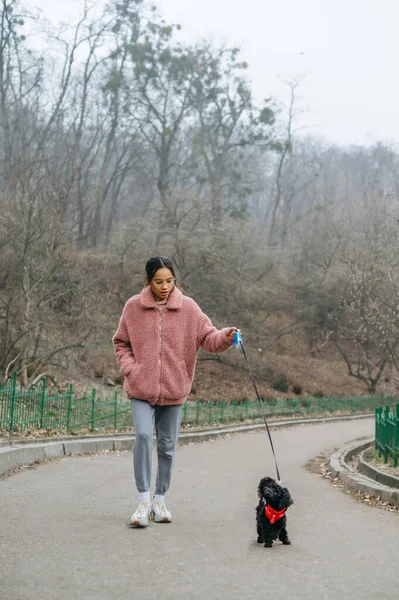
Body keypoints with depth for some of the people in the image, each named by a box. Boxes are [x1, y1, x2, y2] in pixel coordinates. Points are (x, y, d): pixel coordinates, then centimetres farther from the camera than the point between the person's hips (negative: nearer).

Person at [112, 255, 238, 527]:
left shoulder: (187, 307, -1)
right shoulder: (133, 307, 0)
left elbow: (207, 337, -6)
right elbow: (121, 343, 11)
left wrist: (225, 337, -27)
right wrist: (130, 369, -4)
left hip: (174, 390, 1)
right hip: (142, 388, -1)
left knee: (168, 445, 8)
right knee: (143, 436, -17)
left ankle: (159, 500, 23)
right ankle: (144, 501, -9)